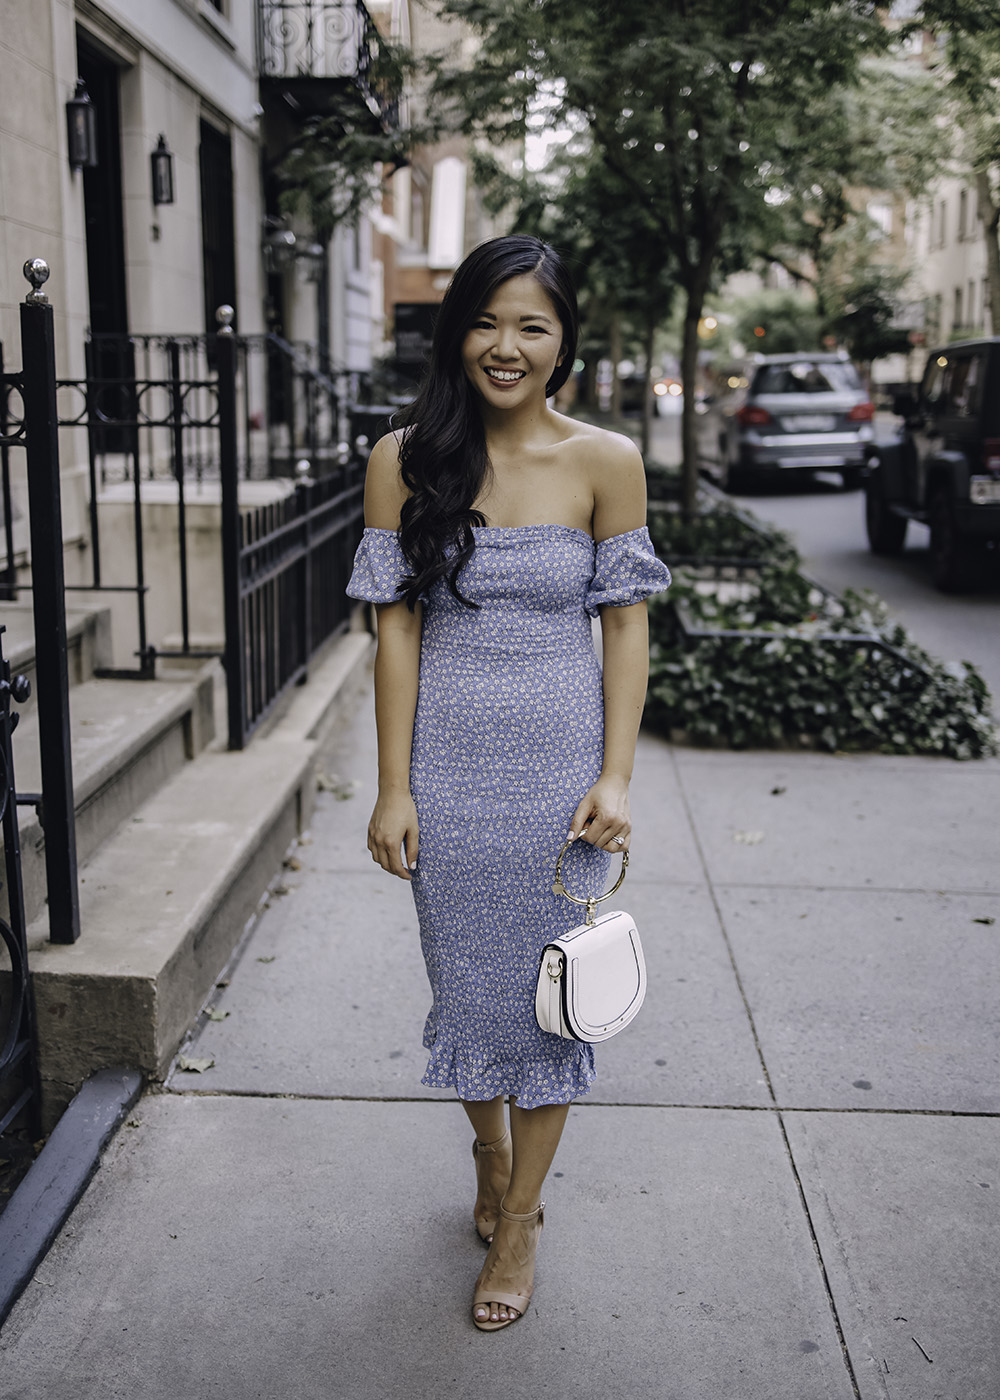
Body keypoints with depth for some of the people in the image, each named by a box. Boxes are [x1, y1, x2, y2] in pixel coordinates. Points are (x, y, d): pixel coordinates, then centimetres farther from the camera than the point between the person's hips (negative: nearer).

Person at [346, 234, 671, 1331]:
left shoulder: (606, 463, -4)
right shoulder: (405, 460, -3)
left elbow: (626, 624, -1)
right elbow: (398, 625, -3)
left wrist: (615, 777, -7)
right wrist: (393, 787, -5)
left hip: (560, 763, -1)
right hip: (449, 762, 1)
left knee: (549, 985, 8)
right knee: (466, 976, 14)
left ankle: (519, 1219, 28)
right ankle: (489, 1150, 43)